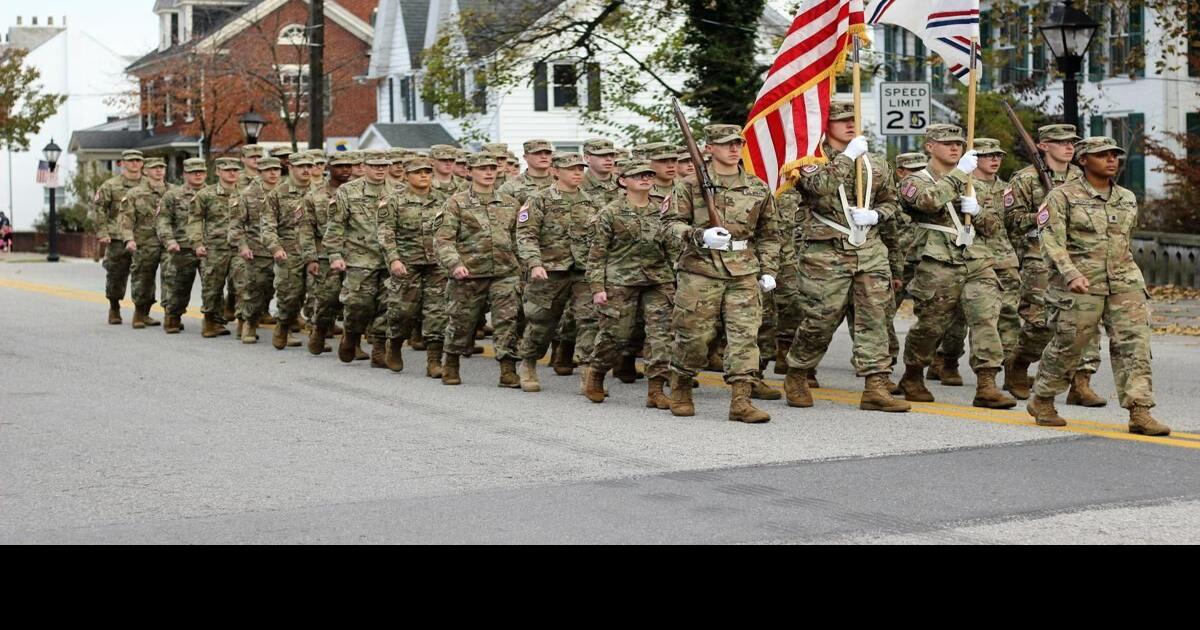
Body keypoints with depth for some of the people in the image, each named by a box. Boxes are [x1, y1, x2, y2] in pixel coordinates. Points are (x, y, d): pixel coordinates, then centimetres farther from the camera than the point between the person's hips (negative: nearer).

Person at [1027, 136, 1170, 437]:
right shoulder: (1063, 196, -3)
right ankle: (1041, 401, 24)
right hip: (1078, 285, -5)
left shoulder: (1128, 199, 15)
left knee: (1134, 342, -8)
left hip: (1125, 282, 5)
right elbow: (1052, 241, -11)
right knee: (1069, 344, 3)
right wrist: (1072, 274, -24)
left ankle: (1140, 412, -11)